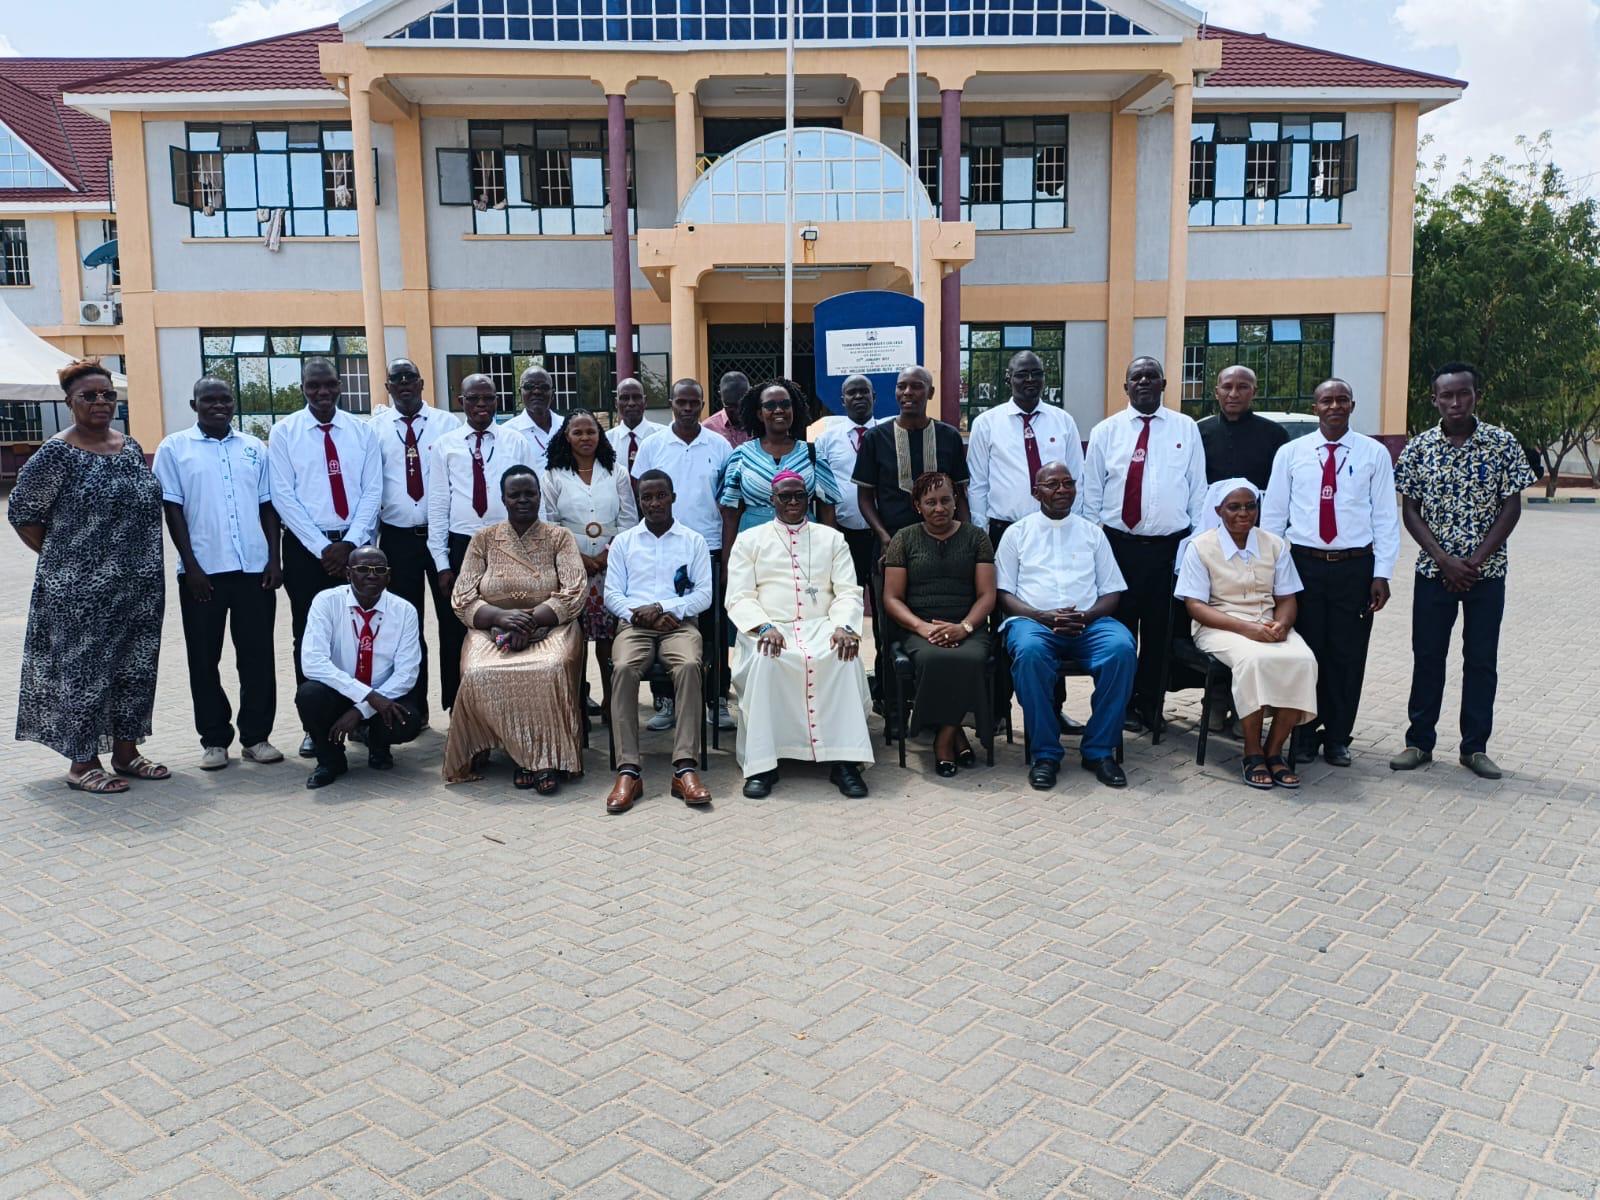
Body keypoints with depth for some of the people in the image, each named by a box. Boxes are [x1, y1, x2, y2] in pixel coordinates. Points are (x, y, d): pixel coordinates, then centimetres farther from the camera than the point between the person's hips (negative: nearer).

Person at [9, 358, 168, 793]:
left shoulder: (130, 447, 9)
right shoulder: (57, 453, -10)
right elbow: (21, 512, -6)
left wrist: (144, 565, 10)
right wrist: (61, 559, -3)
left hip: (139, 587, 6)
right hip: (81, 590, -6)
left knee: (135, 668, 11)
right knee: (84, 670, 2)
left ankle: (126, 751, 24)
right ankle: (82, 763, 13)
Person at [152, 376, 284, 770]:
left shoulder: (254, 448, 10)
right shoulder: (174, 448, 3)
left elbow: (268, 506, 10)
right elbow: (172, 509, -1)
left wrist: (274, 558, 2)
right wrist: (190, 565, -8)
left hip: (254, 568, 2)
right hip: (202, 570, -2)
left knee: (258, 656, 5)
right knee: (204, 658, 6)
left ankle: (256, 736, 15)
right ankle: (213, 739, 16)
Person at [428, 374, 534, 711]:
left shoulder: (517, 443, 4)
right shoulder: (444, 445, 4)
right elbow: (438, 505, 3)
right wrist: (442, 562, -2)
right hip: (461, 547, 0)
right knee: (458, 633, 6)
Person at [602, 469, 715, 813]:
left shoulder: (694, 541, 14)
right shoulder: (623, 541, 17)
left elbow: (704, 594, 5)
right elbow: (612, 594, 10)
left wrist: (662, 608, -9)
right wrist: (637, 613, -10)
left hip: (679, 623, -1)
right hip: (634, 624, 1)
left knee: (689, 666, -35)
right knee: (623, 668, -33)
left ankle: (684, 767, -38)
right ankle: (629, 770, -35)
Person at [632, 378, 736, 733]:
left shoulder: (720, 446, 4)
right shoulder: (652, 447, 3)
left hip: (710, 549, 0)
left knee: (713, 629, 4)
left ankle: (717, 700, 13)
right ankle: (666, 702, 15)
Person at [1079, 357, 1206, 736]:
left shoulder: (1186, 429, 5)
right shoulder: (1105, 431, 3)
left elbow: (1198, 491, 6)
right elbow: (1091, 494, 5)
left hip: (1170, 546, 1)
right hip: (1118, 544, 0)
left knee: (1160, 630, 8)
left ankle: (1151, 705, 21)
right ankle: (1123, 704, 19)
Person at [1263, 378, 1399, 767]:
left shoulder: (1374, 454, 3)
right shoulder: (1290, 453, 3)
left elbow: (1385, 516, 2)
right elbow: (1273, 513, 5)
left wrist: (1382, 573, -3)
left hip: (1355, 566, 0)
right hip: (1303, 563, 0)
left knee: (1348, 656, 6)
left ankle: (1337, 738, 20)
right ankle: (1303, 735, 20)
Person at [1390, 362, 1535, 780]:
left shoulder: (1502, 444, -3)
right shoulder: (1418, 448, -1)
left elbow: (1512, 507, -3)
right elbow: (1410, 510, -1)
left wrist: (1476, 559, -12)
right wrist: (1444, 559, -12)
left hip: (1486, 571, 0)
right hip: (1433, 570, 0)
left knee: (1482, 660, 6)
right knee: (1427, 656, 5)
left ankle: (1475, 747, 16)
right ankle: (1419, 742, 16)